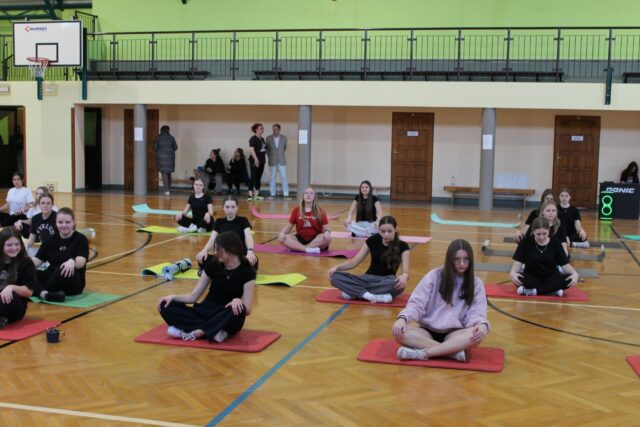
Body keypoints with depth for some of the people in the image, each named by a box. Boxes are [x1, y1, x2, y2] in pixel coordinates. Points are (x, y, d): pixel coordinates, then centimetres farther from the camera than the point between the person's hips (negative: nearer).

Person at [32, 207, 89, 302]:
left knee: (63, 270, -38)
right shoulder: (51, 240, 11)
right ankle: (44, 294, -45)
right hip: (52, 276, 5)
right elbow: (38, 260, 4)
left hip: (73, 282, -4)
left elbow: (81, 261, -20)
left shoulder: (81, 239, -4)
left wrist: (72, 262, -45)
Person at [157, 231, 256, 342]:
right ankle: (214, 330, -29)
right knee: (166, 306, -18)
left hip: (226, 319, -4)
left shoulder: (247, 272, -8)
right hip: (206, 311, 4)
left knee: (237, 310, -40)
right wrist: (173, 297, -11)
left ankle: (197, 331, -31)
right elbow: (194, 296, 5)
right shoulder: (213, 267, 3)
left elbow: (247, 309, -13)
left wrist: (238, 301, -35)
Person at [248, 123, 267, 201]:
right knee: (253, 177, -7)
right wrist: (256, 159, -22)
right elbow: (251, 150, -18)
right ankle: (250, 195, -7)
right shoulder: (253, 139, -10)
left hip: (261, 161, 8)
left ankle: (257, 195, 16)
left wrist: (264, 159, 13)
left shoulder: (262, 139, 14)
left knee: (259, 178, 10)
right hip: (255, 161, -8)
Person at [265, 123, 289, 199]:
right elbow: (267, 149, 11)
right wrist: (270, 156, 9)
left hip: (281, 161, 0)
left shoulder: (284, 138, 0)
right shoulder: (269, 138, 0)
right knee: (272, 178, 4)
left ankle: (286, 194, 1)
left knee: (283, 177, -3)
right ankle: (272, 194, 11)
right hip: (272, 161, 0)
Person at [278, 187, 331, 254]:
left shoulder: (320, 211, 1)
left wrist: (327, 232, -25)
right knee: (281, 238, -23)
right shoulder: (296, 210, 6)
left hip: (315, 240, -1)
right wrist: (282, 232, -12)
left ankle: (296, 247, -31)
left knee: (327, 237, -34)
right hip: (300, 239, 1)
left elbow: (326, 227, 0)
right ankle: (308, 249, -35)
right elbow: (289, 226, 10)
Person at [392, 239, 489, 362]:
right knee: (399, 331, -30)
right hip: (428, 331, 0)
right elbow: (417, 303, -4)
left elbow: (475, 313, -5)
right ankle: (455, 351, -34)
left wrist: (482, 324, -30)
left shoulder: (476, 284, 3)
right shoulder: (434, 276, 0)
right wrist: (403, 318, -25)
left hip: (454, 334, 0)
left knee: (478, 334, -34)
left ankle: (422, 353, -35)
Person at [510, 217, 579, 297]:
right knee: (518, 278, -34)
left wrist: (574, 273, -25)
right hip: (531, 278, -1)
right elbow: (518, 262, -7)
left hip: (551, 278, 1)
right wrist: (513, 272, -29)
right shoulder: (526, 242, -5)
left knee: (569, 279, -30)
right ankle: (553, 291, -33)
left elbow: (565, 264, -5)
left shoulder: (555, 243, -3)